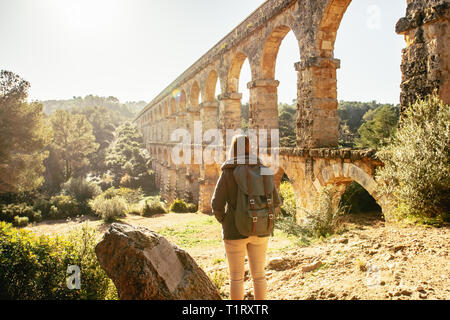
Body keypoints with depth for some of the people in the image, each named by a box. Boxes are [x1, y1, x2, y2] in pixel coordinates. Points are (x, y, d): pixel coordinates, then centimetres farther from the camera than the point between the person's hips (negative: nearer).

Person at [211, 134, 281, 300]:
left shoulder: (227, 173, -10)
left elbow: (217, 205, -13)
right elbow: (275, 203, 0)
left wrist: (225, 223, 5)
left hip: (235, 231, -3)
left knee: (236, 277, 10)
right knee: (259, 274, 16)